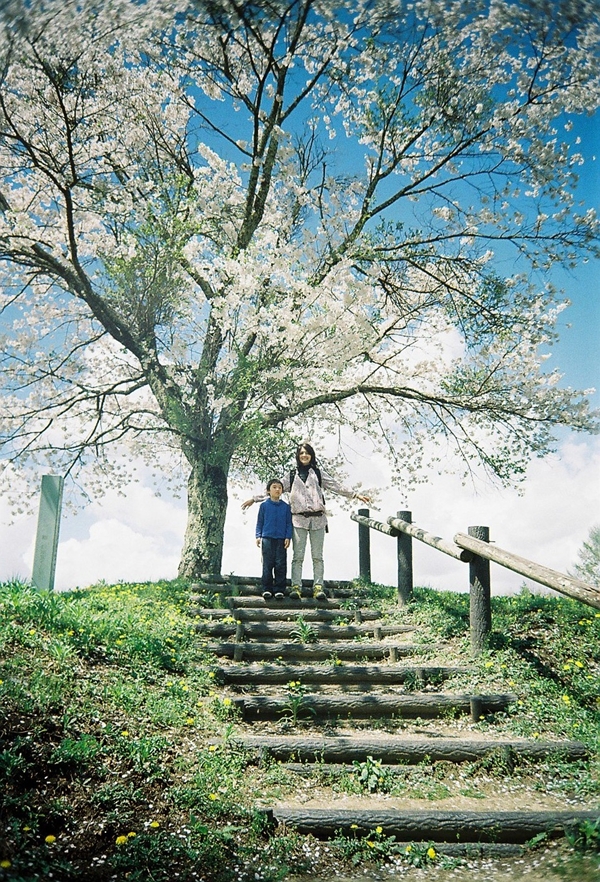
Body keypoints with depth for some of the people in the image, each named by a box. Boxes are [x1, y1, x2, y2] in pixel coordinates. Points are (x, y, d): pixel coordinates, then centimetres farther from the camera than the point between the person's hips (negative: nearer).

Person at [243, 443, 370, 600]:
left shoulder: (319, 473, 15)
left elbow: (336, 486, 11)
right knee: (298, 556, -4)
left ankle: (318, 587, 0)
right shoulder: (292, 476, 15)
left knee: (317, 556, 0)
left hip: (317, 518, 0)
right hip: (299, 519, 0)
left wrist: (355, 495, 3)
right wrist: (254, 499, 13)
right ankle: (296, 587, -4)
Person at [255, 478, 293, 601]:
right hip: (267, 539, -1)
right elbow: (259, 522, 8)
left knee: (281, 565, -1)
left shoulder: (286, 507, 8)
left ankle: (279, 590, 5)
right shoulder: (264, 505, 5)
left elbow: (289, 523, 9)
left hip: (281, 540, 1)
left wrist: (288, 537, 0)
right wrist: (258, 536, 1)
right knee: (267, 565, 2)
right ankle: (267, 589, 8)